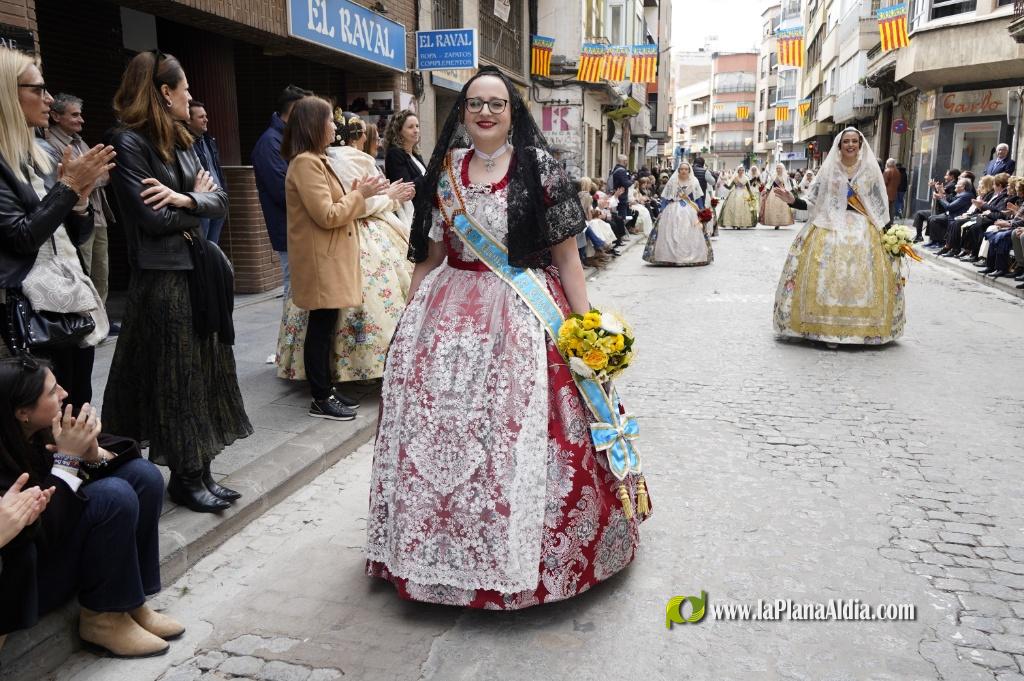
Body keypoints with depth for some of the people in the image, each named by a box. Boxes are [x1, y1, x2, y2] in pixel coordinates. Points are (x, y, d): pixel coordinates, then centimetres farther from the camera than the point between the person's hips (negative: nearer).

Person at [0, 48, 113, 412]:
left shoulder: (40, 154, 15)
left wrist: (81, 194, -3)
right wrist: (69, 186, -11)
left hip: (75, 304, 8)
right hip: (33, 314, -7)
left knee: (79, 416, 11)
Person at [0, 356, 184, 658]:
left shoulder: (42, 430, -9)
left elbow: (117, 454, 0)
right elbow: (40, 535, -28)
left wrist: (93, 454, -23)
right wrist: (68, 456, -29)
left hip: (55, 537, 8)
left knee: (142, 474, -6)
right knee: (114, 496, -26)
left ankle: (130, 602, -2)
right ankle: (102, 618, -8)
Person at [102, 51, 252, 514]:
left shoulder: (180, 141, 14)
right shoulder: (128, 141, -11)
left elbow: (219, 200, 5)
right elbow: (153, 218, -18)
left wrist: (184, 200, -14)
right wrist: (196, 203, -2)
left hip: (197, 268, 8)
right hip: (162, 276, -8)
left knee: (204, 371, 9)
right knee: (175, 378, 0)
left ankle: (199, 471, 19)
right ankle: (184, 478, 13)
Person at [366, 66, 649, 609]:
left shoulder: (539, 167, -2)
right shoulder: (444, 173, 10)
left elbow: (566, 256, -3)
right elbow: (429, 257, 14)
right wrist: (408, 320, 12)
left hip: (523, 317, -4)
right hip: (449, 318, 4)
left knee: (520, 439, -3)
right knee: (442, 435, 7)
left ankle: (525, 552, 18)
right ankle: (448, 548, 27)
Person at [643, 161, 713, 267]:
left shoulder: (694, 182, 7)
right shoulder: (672, 181, 4)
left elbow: (698, 199, 10)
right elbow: (666, 198, 4)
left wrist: (700, 213, 4)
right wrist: (662, 212, -2)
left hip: (690, 212, 1)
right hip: (674, 211, -1)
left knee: (690, 235, -2)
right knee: (672, 234, -7)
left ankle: (692, 257, 6)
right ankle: (672, 257, -3)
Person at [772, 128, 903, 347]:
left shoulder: (871, 170, 8)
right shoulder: (828, 169, 5)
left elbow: (880, 205, 9)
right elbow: (813, 202, 5)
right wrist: (793, 200, -12)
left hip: (862, 230, 1)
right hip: (830, 228, -1)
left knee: (861, 278, -5)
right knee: (827, 275, -11)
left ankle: (862, 329, 4)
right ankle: (827, 328, -5)